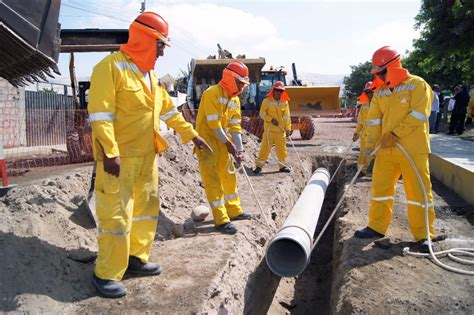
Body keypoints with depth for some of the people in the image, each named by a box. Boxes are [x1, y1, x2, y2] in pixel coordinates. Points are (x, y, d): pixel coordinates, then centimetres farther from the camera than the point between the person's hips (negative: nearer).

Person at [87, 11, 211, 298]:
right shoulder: (111, 67, -11)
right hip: (120, 158, -9)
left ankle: (136, 258, 31)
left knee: (148, 208, 15)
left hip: (147, 156, 9)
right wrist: (109, 152, -24)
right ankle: (107, 274, 10)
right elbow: (100, 113, -18)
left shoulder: (151, 74, 15)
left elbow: (169, 110, 22)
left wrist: (192, 134, 23)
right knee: (117, 215, -4)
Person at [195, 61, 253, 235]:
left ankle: (234, 211, 27)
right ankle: (221, 219, -8)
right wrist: (228, 143, -18)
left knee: (229, 176, 14)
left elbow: (235, 126, 6)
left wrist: (239, 148, -5)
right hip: (206, 140, -9)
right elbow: (213, 123, -21)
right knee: (212, 179, -9)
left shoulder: (235, 99, 9)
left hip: (222, 142, 9)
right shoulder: (212, 93, -16)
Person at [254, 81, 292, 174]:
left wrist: (288, 128, 1)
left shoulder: (285, 102, 5)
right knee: (265, 147, -3)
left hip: (281, 129, 3)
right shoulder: (267, 101, -3)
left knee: (281, 148, 9)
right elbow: (262, 113, -3)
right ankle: (259, 166, 3)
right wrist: (271, 119, -16)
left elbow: (287, 116, 6)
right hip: (269, 129, -3)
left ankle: (282, 166, 21)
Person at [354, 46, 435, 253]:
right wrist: (370, 145, -6)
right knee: (380, 187, 8)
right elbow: (374, 120, 6)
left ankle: (423, 235, 11)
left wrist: (395, 134, -20)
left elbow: (418, 115, -14)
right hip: (386, 150, 6)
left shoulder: (417, 85, -3)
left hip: (413, 150, -5)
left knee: (418, 190, -1)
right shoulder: (380, 92, 13)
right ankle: (377, 227, 20)